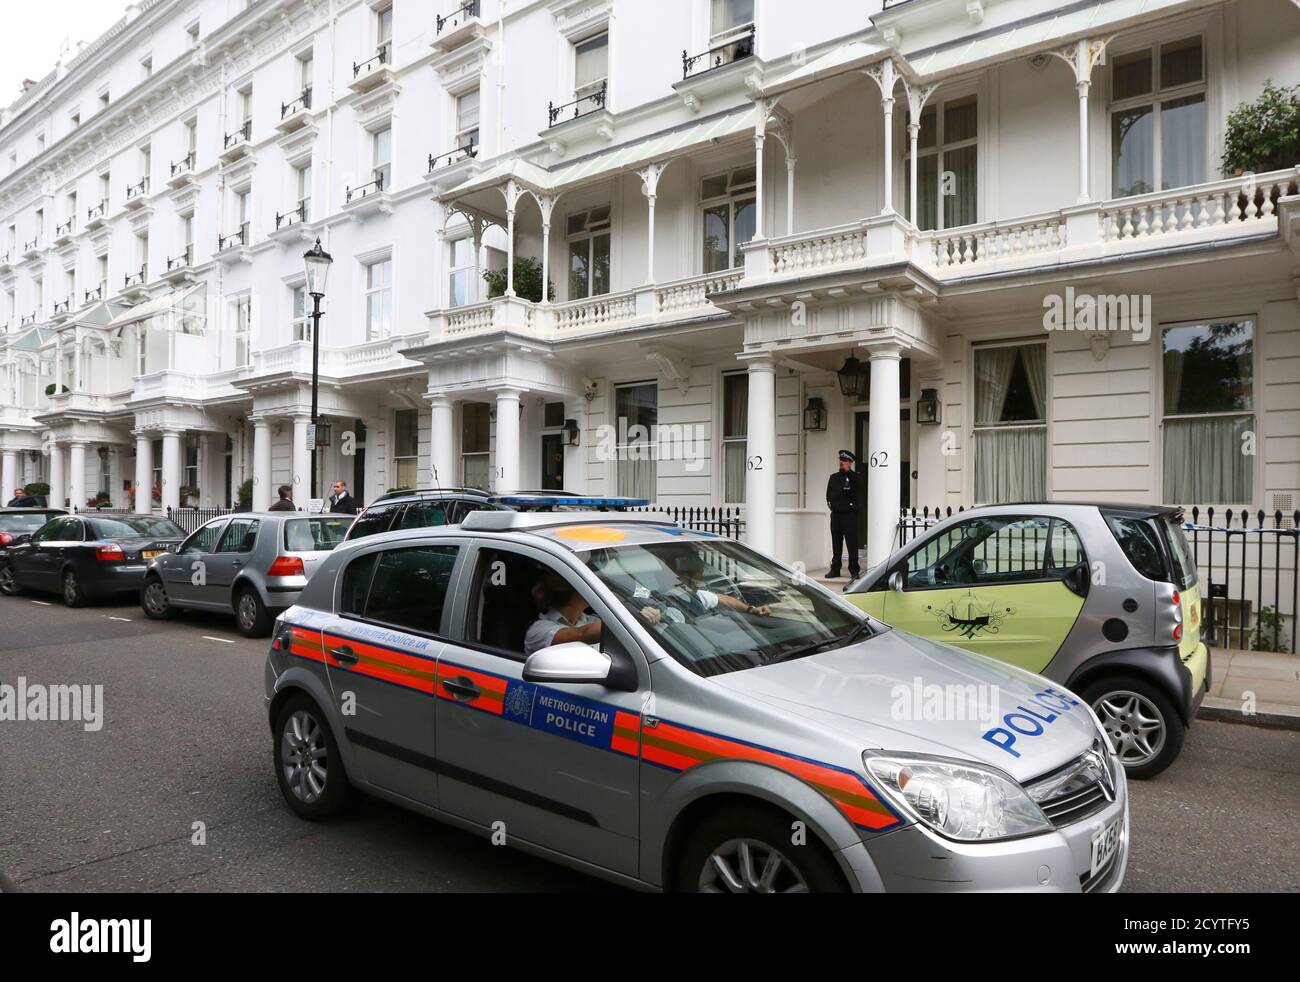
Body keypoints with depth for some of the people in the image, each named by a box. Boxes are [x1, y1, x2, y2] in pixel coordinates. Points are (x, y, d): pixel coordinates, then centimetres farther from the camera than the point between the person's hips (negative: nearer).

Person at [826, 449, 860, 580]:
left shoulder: (854, 477, -1)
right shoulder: (834, 477, 14)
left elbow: (858, 484, -23)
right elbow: (828, 493, 21)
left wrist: (848, 471, -20)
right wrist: (829, 502, 5)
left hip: (849, 514, -5)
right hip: (835, 514, 5)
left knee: (852, 544, -3)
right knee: (836, 543, 10)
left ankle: (854, 570, 1)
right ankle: (835, 569, 17)